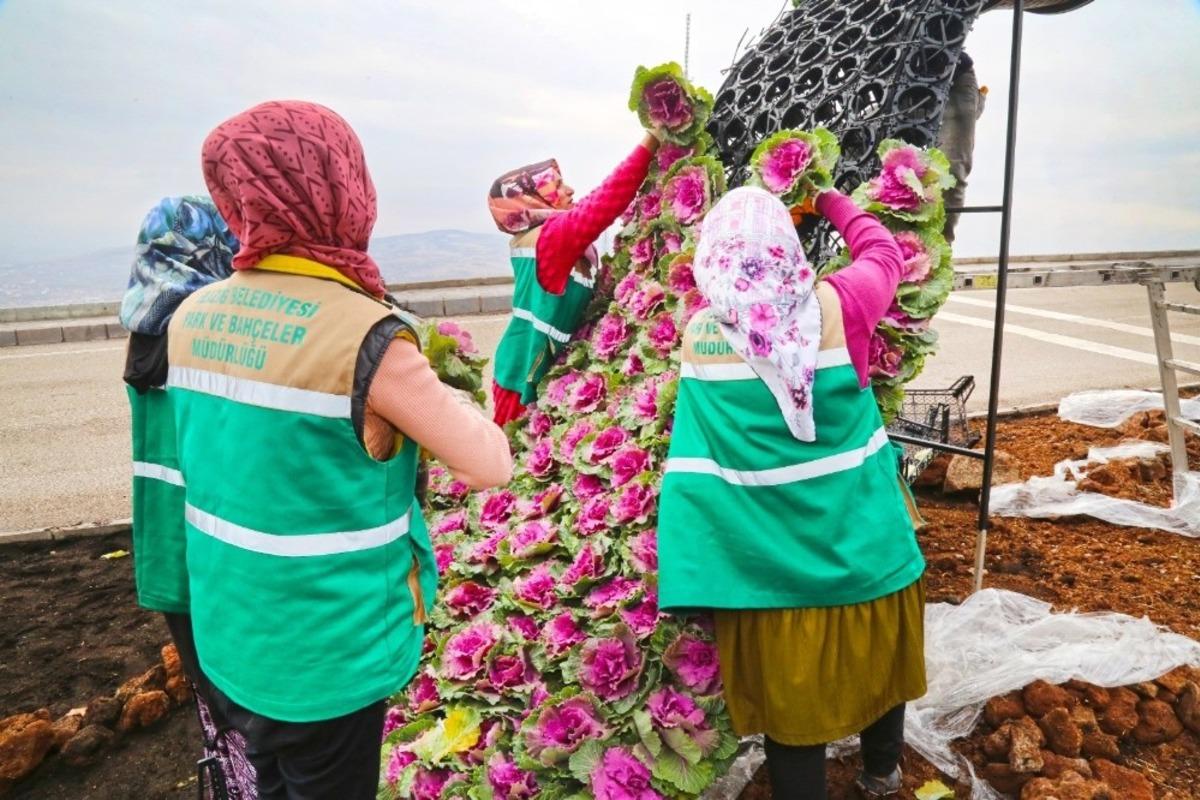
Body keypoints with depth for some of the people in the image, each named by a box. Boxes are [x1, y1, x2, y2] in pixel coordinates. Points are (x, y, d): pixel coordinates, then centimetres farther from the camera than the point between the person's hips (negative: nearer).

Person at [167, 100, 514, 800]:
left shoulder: (193, 317, -4)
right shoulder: (364, 335, -25)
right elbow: (490, 466, -20)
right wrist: (442, 396, -3)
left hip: (228, 640, 6)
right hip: (324, 660, -6)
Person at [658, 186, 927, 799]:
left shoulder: (699, 335, -11)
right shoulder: (836, 308, -10)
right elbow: (883, 251, 10)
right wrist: (833, 204, 23)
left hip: (774, 557, -2)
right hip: (861, 540, 2)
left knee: (791, 689, 13)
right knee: (878, 652, 27)